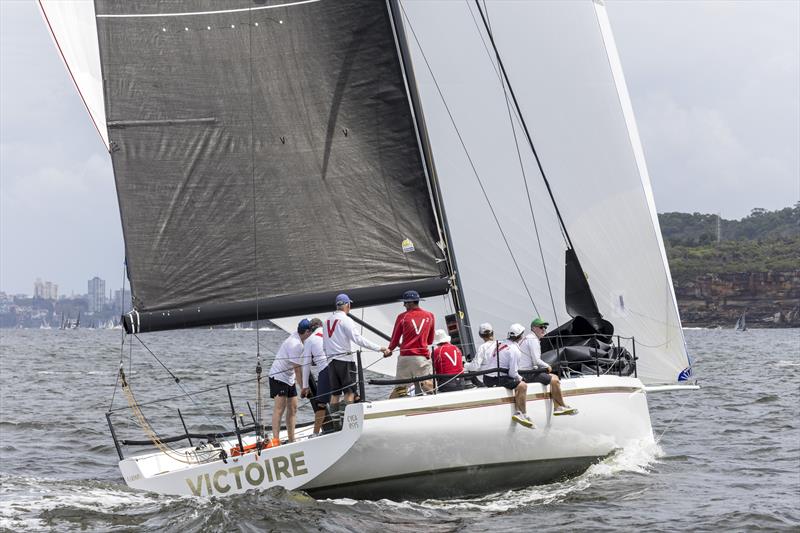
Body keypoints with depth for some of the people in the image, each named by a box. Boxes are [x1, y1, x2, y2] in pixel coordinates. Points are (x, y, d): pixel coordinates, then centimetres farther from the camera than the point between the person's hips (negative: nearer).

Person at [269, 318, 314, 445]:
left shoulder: (296, 336, 5)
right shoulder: (295, 345, -24)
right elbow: (297, 368, -22)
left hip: (289, 378, 10)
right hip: (278, 376, -10)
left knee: (292, 409, 9)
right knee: (280, 408, -19)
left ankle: (292, 440, 13)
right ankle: (275, 439, -26)